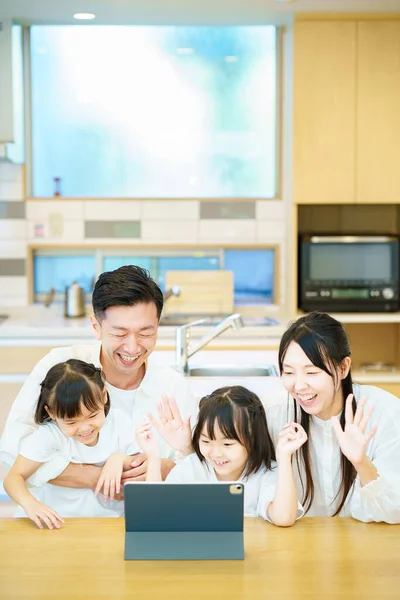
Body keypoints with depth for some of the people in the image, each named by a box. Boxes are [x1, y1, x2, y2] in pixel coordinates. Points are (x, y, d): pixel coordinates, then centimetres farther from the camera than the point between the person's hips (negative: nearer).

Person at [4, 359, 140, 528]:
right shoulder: (49, 435, -16)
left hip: (110, 520, 3)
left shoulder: (119, 421, -8)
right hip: (58, 524, -2)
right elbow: (15, 477, -15)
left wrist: (120, 459, -18)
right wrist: (30, 503, -33)